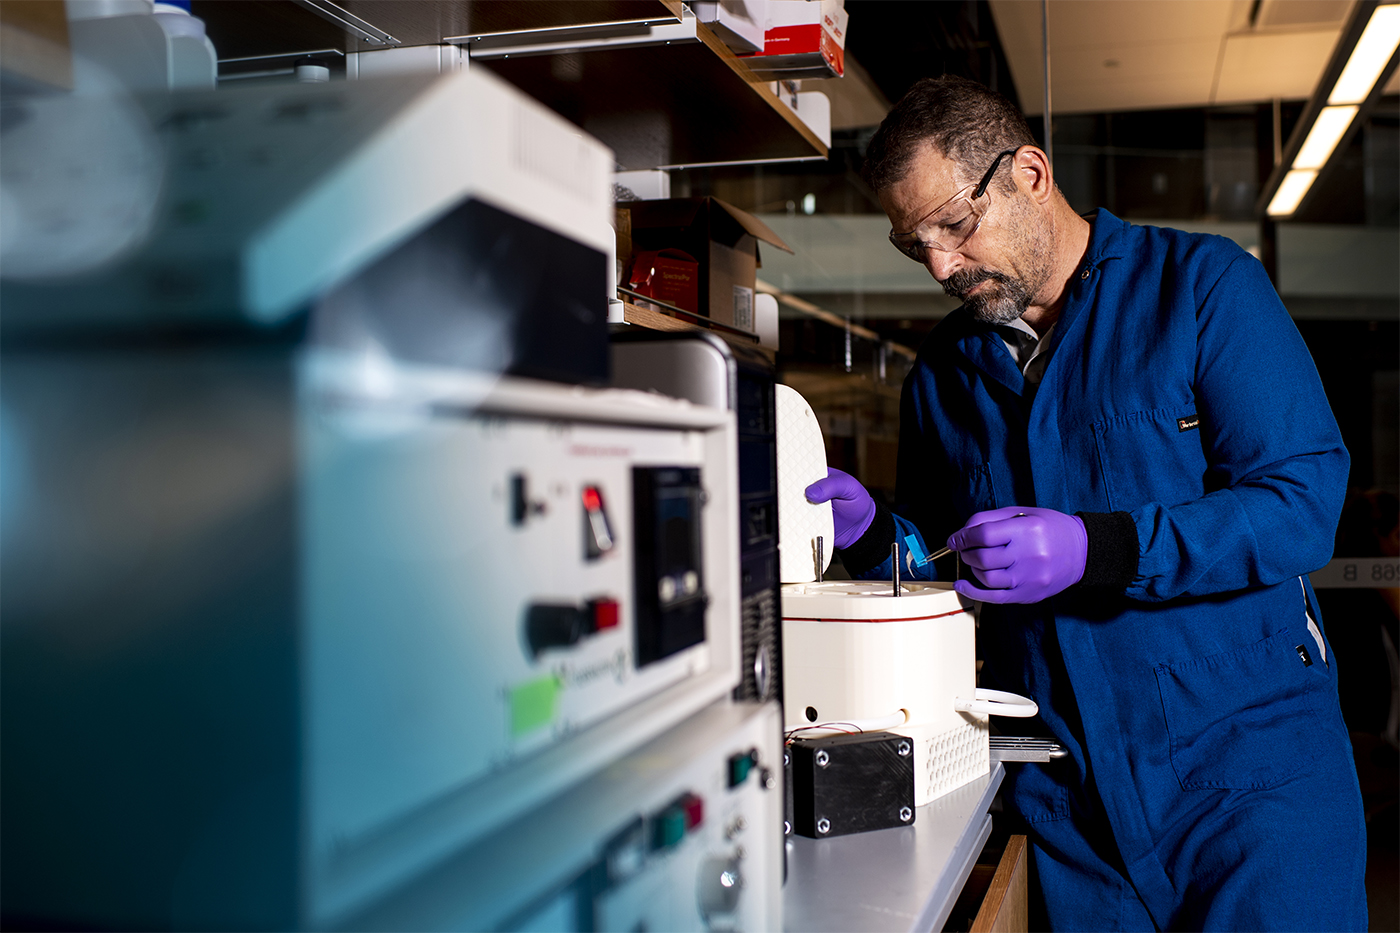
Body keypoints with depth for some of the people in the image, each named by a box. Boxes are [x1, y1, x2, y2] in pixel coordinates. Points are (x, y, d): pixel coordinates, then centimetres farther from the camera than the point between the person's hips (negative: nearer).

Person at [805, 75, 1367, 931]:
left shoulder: (1202, 284, -4)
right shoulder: (943, 372, 9)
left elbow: (1303, 506, -12)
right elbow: (939, 568, 16)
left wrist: (1094, 547, -24)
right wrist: (873, 537, -6)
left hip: (1246, 763, -3)